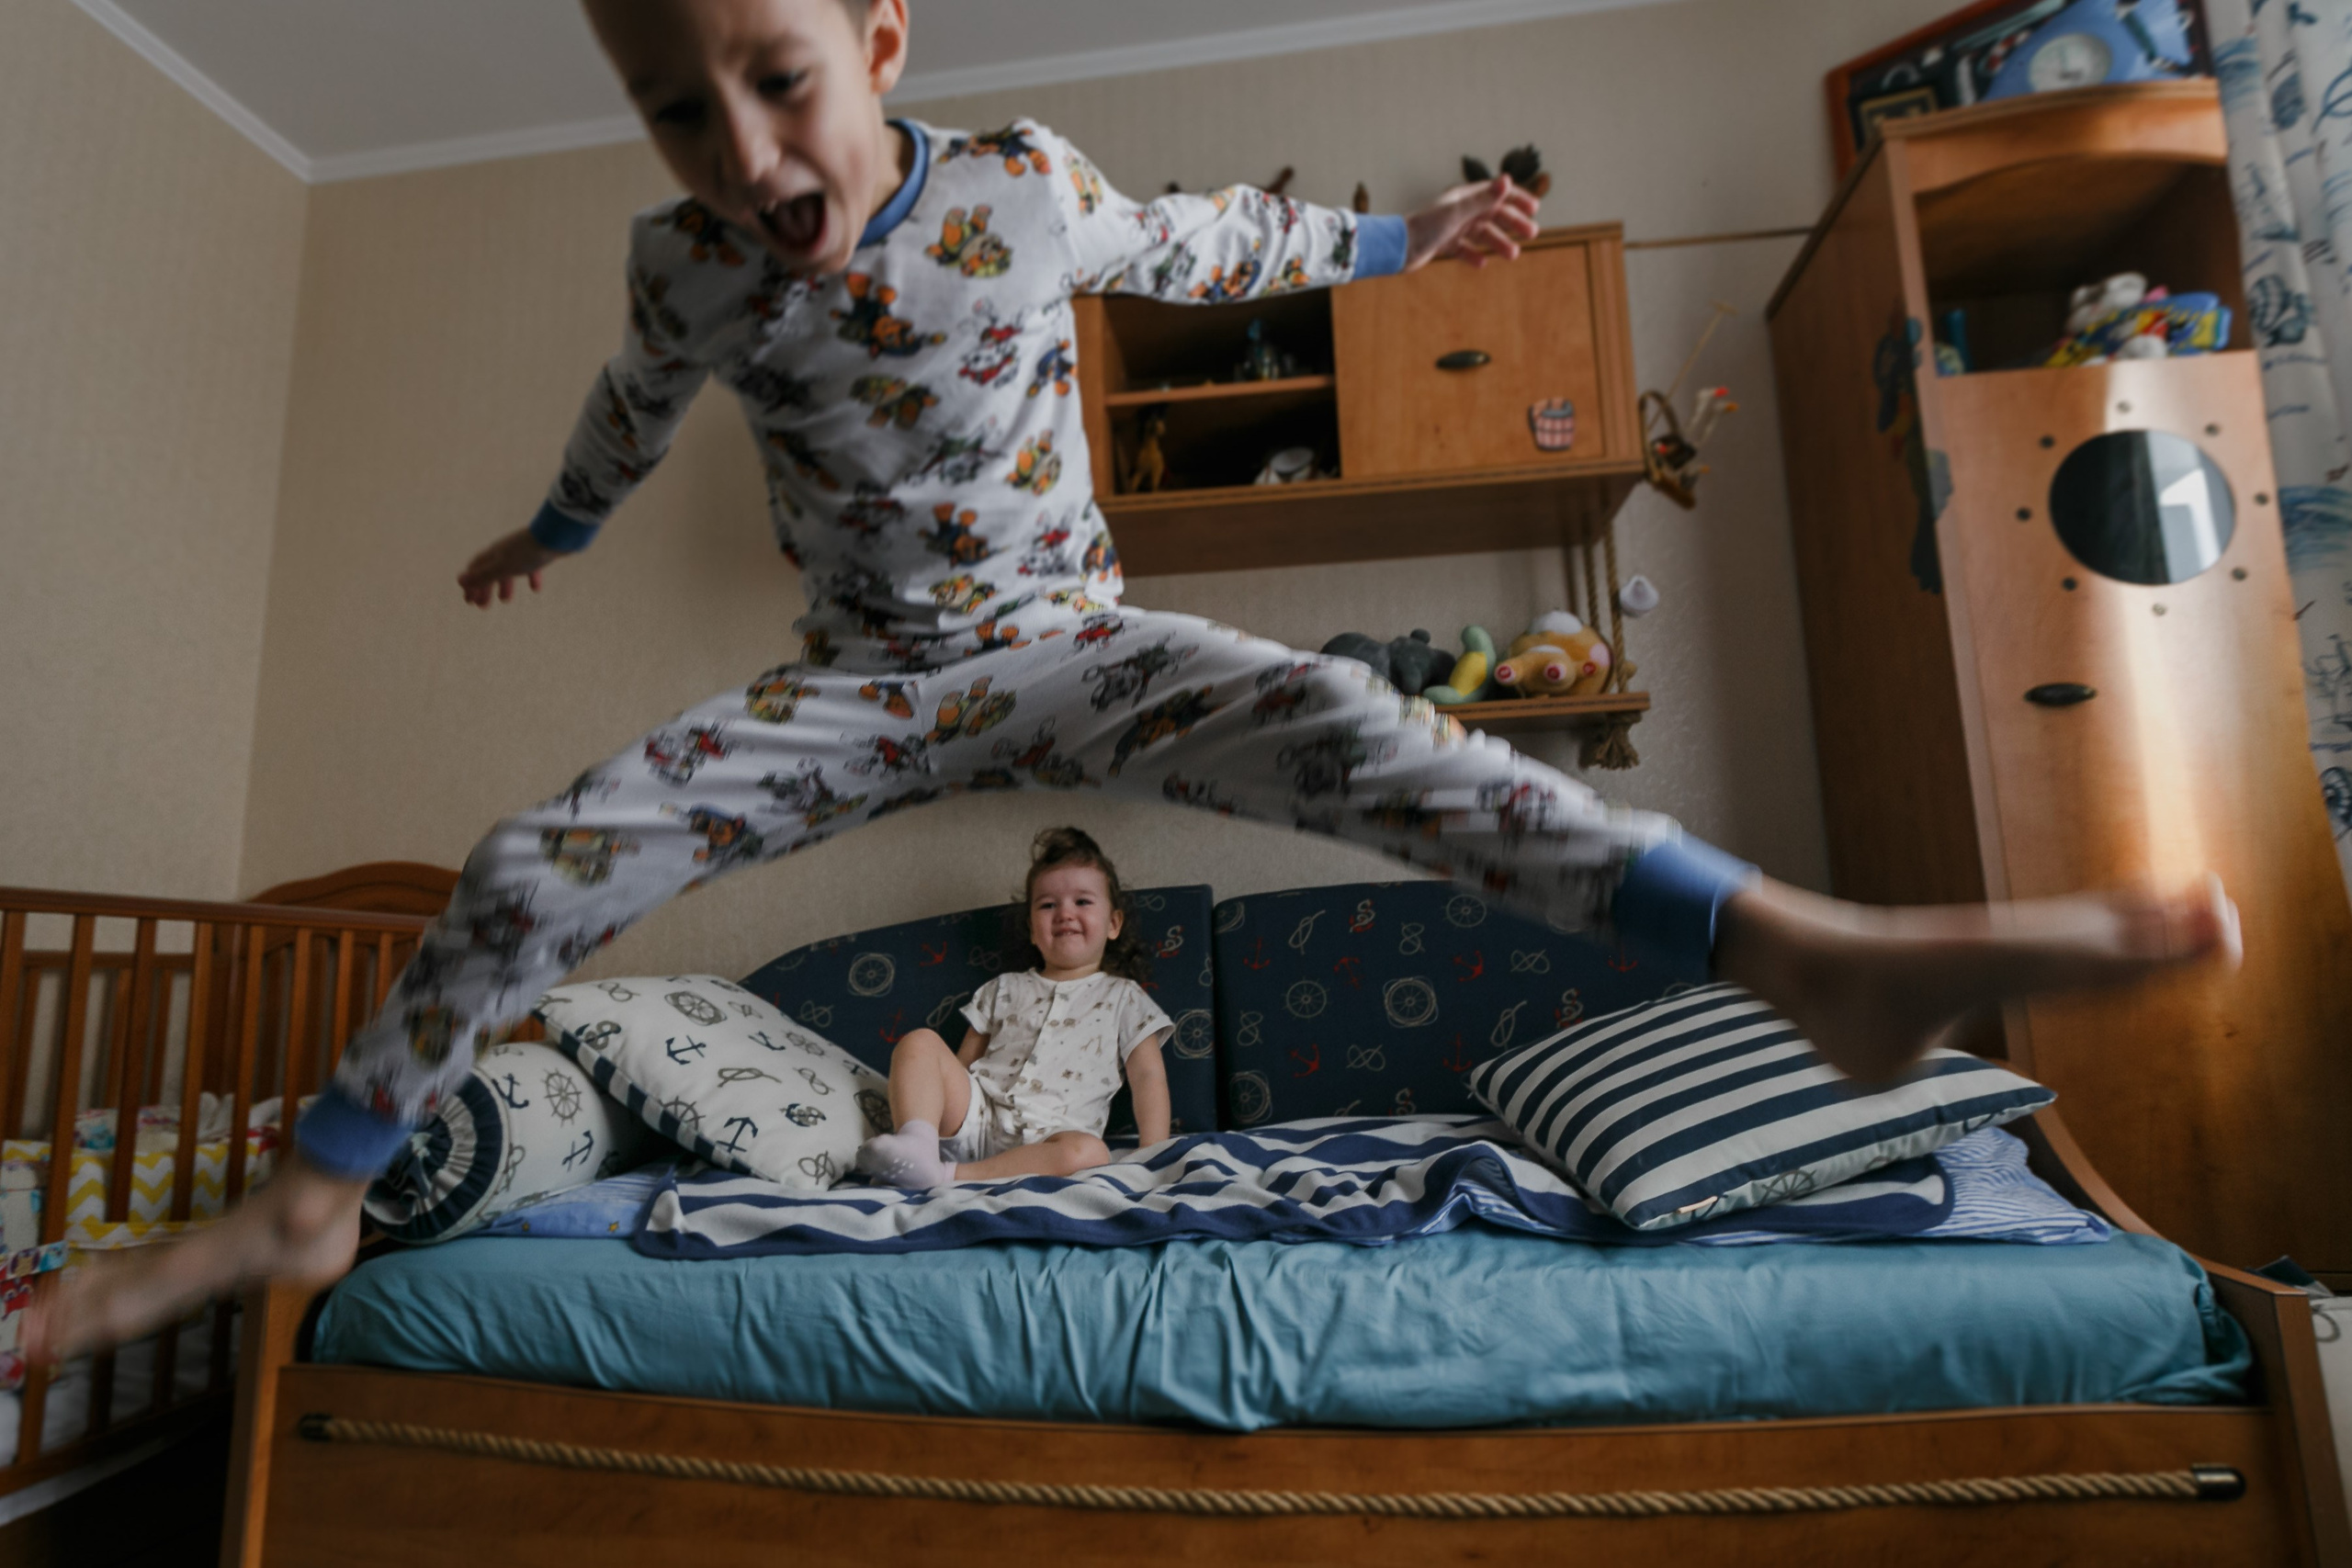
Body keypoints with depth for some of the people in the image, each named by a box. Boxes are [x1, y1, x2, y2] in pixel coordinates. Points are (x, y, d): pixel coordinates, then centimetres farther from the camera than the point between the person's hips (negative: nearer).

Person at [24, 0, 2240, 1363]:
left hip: (1068, 648, -2)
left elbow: (1203, 244, 10)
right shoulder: (685, 260, -4)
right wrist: (551, 533, 38)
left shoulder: (1027, 188, -9)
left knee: (1343, 728, -31)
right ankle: (310, 1198, 13)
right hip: (861, 688, 3)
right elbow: (636, 407, 18)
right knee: (525, 877, -9)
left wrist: (1394, 237, 24)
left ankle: (1807, 948, -32)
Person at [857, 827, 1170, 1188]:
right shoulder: (1005, 989, 24)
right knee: (919, 1042, -13)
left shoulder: (1122, 997, 16)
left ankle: (946, 1177, -38)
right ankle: (917, 1144, -34)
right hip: (977, 1117, 3)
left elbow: (1148, 1077, 6)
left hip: (1046, 1138, -3)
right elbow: (962, 1064, 23)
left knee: (1089, 1153, -36)